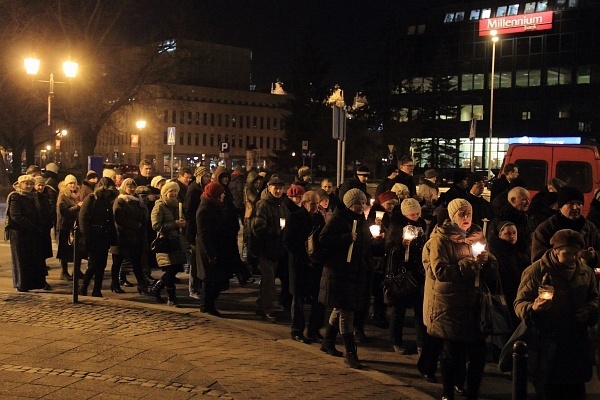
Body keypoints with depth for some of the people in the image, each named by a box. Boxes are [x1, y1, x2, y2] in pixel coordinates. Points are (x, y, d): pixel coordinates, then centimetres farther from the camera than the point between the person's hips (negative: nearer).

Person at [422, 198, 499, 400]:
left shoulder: (476, 236, 14)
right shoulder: (440, 239, -5)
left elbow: (492, 273, 13)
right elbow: (440, 271, -16)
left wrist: (486, 260, -8)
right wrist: (468, 264, -17)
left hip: (473, 305, 5)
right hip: (451, 306, -5)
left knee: (478, 353, 3)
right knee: (453, 354, 0)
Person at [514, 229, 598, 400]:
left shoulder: (585, 271, 7)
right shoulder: (536, 271, -9)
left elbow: (594, 297, 21)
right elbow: (519, 304, -9)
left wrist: (590, 310, -2)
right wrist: (533, 307, -32)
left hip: (578, 346, 5)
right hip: (548, 346, -5)